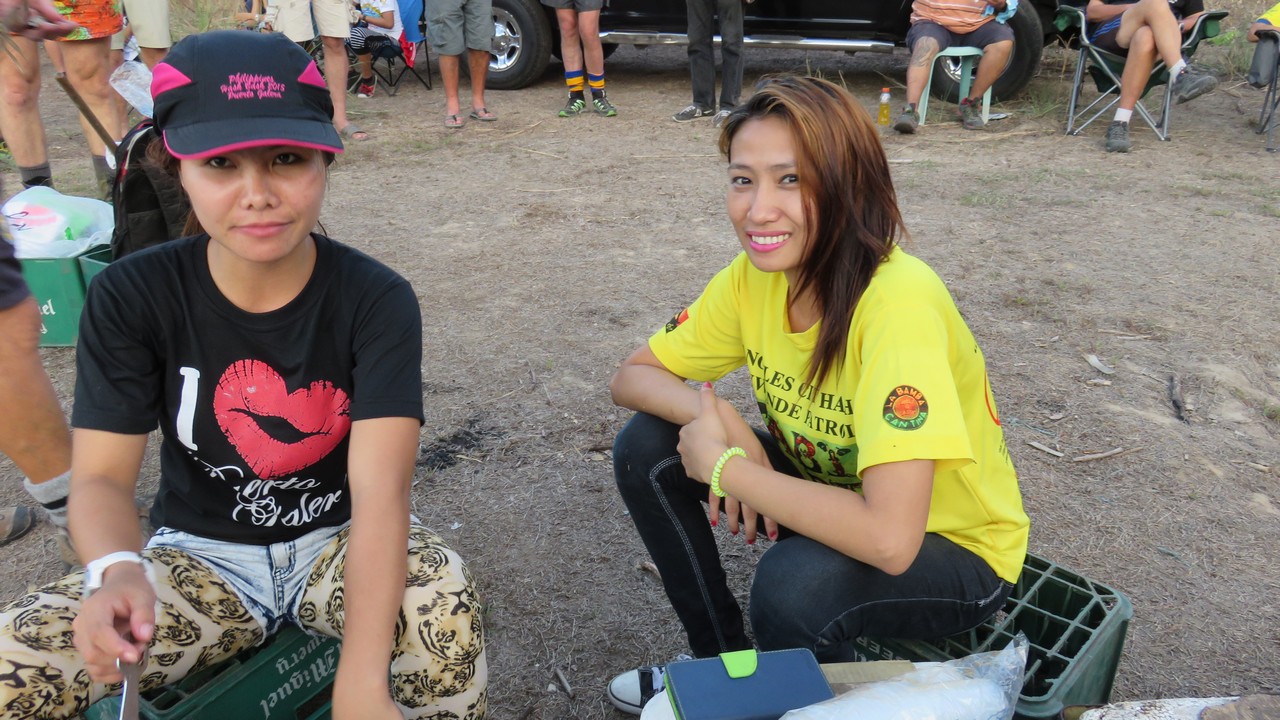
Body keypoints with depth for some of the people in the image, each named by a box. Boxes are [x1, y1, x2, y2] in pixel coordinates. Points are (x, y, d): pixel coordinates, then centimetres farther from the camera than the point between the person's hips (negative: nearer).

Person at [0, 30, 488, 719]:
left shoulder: (376, 299, -18)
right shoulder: (131, 296, -12)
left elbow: (380, 489, -27)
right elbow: (101, 474, -13)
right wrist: (118, 571, -38)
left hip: (339, 539, -1)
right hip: (202, 556, 2)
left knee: (443, 595, -33)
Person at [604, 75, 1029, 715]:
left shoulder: (897, 301, -33)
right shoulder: (753, 276, -12)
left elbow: (889, 540, -40)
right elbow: (633, 377, -3)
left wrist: (725, 467, -28)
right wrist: (718, 420, -23)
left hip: (951, 549, -6)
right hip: (835, 496, 6)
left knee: (796, 578, -36)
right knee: (646, 446, -7)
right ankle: (723, 661, 13)